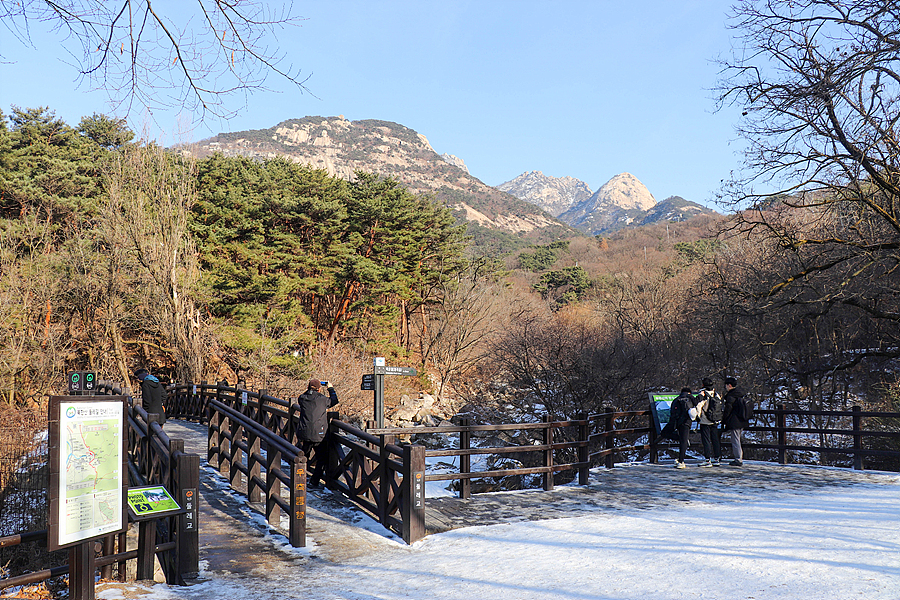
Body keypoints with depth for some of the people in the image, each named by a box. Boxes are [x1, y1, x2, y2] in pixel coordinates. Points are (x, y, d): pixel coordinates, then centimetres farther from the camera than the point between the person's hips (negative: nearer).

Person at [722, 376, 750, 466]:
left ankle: (738, 460, -4)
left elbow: (727, 410, -12)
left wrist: (723, 422, -5)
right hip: (741, 422, 9)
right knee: (736, 440, 18)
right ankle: (739, 459, 21)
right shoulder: (740, 396, 14)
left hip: (734, 422, -9)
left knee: (735, 441, -4)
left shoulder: (730, 396, -14)